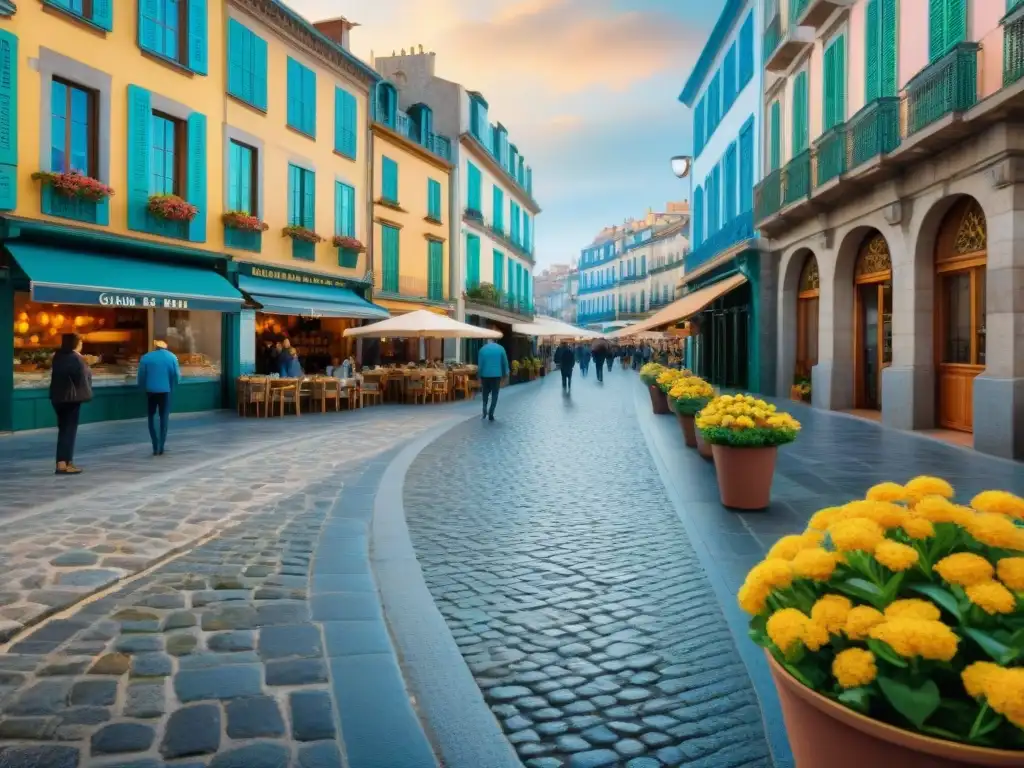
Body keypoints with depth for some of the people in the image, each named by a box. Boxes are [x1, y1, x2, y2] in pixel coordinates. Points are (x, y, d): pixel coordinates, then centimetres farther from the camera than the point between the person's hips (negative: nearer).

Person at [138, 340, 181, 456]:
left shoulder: (146, 357, 2)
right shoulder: (172, 357, 1)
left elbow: (141, 377, 2)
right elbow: (176, 376, -1)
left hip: (151, 391, 0)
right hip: (165, 391, 0)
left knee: (151, 417, 12)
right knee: (164, 418, 8)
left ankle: (155, 447, 4)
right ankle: (161, 447, 5)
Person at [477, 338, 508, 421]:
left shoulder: (483, 349, 0)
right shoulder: (500, 348, -1)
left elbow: (480, 364, 1)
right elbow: (505, 362, 2)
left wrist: (479, 375, 8)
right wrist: (506, 373, 13)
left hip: (485, 375, 1)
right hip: (497, 375, -1)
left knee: (485, 394, 17)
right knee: (494, 395, 5)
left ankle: (485, 412, 8)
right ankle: (490, 415, 0)